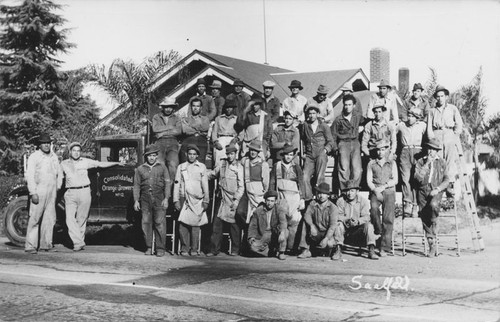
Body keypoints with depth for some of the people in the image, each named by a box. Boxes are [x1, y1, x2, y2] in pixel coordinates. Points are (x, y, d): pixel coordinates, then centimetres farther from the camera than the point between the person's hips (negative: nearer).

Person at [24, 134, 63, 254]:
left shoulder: (54, 156, 14)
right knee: (34, 218, -8)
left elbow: (59, 172, 26)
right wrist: (33, 193, -17)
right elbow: (30, 175, -10)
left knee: (50, 218, 6)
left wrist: (58, 187, 17)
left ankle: (45, 244, 13)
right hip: (39, 191, -6)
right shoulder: (34, 157, -4)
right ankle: (30, 245, -6)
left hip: (52, 191, 6)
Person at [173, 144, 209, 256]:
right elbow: (176, 184, 11)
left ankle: (194, 249, 2)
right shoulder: (181, 167, 14)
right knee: (183, 224, -7)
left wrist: (206, 201, 3)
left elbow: (205, 185, 10)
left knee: (195, 225, -5)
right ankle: (184, 249, 1)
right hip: (184, 199, 1)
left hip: (197, 200, -1)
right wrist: (176, 200, 3)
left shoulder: (202, 167, 12)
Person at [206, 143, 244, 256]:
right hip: (223, 198, 4)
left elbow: (241, 186, -4)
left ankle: (235, 250, 9)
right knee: (217, 223, -3)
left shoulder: (239, 167, -1)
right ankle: (214, 249, 2)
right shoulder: (222, 163, 10)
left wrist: (236, 200, -12)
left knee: (234, 224, -1)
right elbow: (213, 174, 26)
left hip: (233, 199, -3)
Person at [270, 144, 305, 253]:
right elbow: (272, 183, 11)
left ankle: (290, 246, -7)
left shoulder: (296, 167, 10)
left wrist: (302, 199, 2)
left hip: (294, 196, 0)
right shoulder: (277, 166, 10)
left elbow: (301, 184, 9)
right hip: (281, 197, 0)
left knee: (294, 221, -11)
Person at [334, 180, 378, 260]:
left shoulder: (363, 201, 0)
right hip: (345, 229, 0)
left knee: (369, 225, -26)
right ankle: (338, 250, -26)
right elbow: (338, 215, -11)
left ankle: (371, 250, -22)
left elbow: (366, 217, -11)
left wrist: (358, 221, -34)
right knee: (338, 224, -30)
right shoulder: (340, 201, -1)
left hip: (358, 228, 0)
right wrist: (347, 220, -33)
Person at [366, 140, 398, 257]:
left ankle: (385, 248, -16)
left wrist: (383, 187, -9)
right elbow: (369, 180, 7)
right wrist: (375, 190, -11)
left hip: (389, 192, 0)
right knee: (374, 207, -33)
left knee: (388, 217, -15)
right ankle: (378, 230, -15)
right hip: (375, 192, 0)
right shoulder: (371, 163, 15)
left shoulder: (392, 163, 15)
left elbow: (395, 180, 6)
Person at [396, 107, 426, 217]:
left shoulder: (422, 126, 12)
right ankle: (408, 203, -21)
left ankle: (415, 206, -6)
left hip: (417, 153, 0)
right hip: (405, 153, 0)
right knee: (405, 178, -14)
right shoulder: (401, 125, 12)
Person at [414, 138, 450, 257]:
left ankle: (434, 227, -8)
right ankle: (432, 244, -1)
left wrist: (437, 189, -9)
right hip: (423, 191, 2)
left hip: (436, 192, -2)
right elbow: (418, 177, -3)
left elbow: (446, 180, 6)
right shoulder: (420, 162, 12)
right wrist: (427, 164, -7)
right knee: (424, 216, -8)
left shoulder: (442, 162, 12)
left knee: (433, 205, -35)